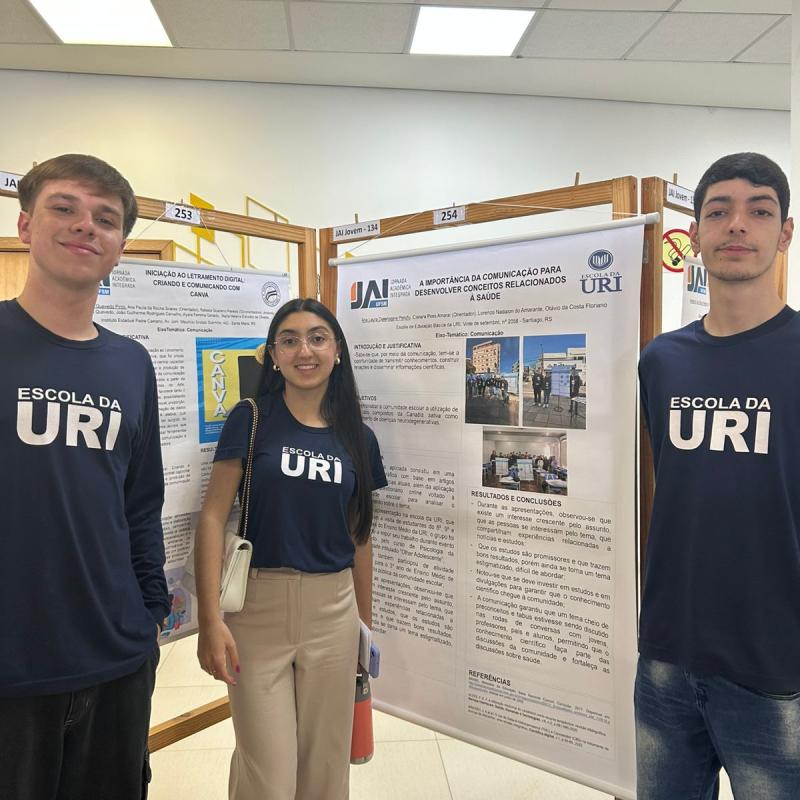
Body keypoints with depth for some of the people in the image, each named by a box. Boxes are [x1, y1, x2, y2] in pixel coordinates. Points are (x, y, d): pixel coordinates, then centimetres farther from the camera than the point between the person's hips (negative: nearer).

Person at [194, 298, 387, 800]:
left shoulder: (359, 438, 5)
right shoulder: (251, 420, -4)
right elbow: (214, 517, -7)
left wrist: (367, 623, 16)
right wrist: (210, 619, -14)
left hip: (333, 610, 3)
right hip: (259, 605, -3)